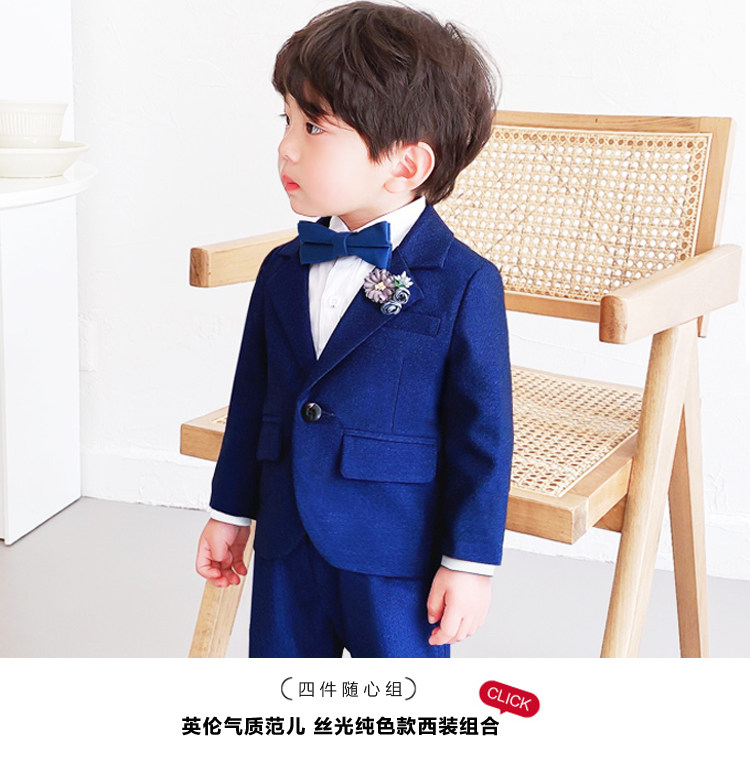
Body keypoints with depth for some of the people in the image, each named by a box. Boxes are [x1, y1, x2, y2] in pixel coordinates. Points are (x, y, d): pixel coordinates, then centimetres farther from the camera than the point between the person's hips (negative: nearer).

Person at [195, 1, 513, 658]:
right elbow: (252, 399, 12)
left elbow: (483, 435, -12)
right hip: (286, 548, 6)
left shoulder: (463, 285, -14)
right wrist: (230, 512, 16)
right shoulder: (283, 271, 3)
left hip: (396, 555, -5)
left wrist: (470, 562, -10)